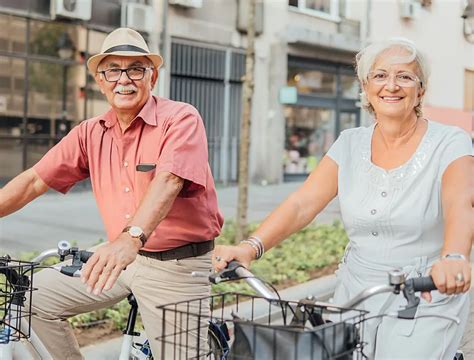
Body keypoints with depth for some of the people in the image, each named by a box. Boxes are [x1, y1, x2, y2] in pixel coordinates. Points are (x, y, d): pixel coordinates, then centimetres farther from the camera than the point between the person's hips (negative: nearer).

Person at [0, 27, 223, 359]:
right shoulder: (91, 133, 5)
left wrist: (132, 237, -44)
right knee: (37, 298, 2)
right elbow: (34, 181, 5)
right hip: (124, 257, 6)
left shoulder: (181, 118, -13)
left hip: (179, 265, -5)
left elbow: (168, 181, -29)